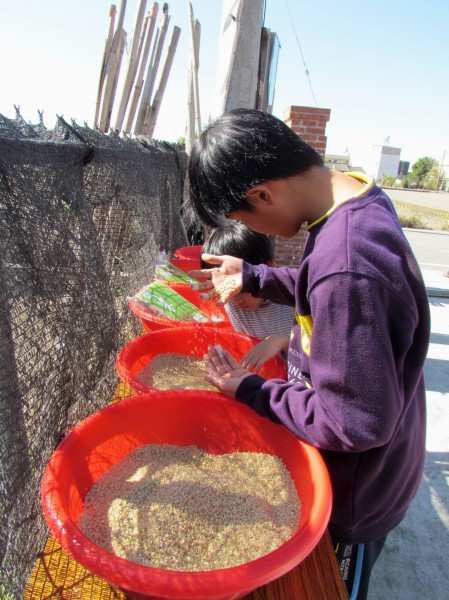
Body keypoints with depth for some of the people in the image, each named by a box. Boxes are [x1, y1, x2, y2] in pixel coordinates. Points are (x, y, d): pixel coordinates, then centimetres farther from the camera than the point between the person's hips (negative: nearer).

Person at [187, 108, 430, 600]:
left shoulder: (345, 267, -38)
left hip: (357, 495, -8)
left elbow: (357, 423, -30)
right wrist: (254, 278, 6)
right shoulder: (356, 195, -7)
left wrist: (252, 391, -20)